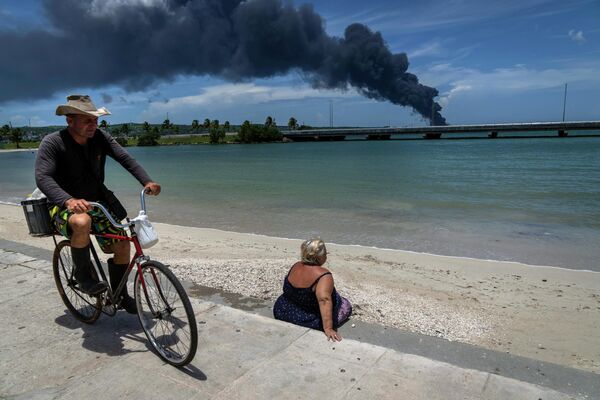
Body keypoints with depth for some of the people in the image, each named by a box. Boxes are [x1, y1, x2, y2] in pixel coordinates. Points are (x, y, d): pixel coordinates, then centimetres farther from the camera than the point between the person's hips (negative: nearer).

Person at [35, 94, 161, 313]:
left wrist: (147, 181, -29)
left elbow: (126, 159, -11)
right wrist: (68, 200, -46)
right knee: (82, 222, -39)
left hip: (98, 202, 5)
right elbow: (42, 177, -27)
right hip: (65, 207, -5)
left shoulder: (100, 137, -5)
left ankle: (120, 295, 17)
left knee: (122, 244, -5)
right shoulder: (52, 143, -16)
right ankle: (82, 275, -13)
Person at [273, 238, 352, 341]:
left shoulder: (296, 266, -7)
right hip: (309, 322, -7)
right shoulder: (324, 275, -28)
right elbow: (324, 300, -40)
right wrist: (328, 328, -41)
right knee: (346, 305, 11)